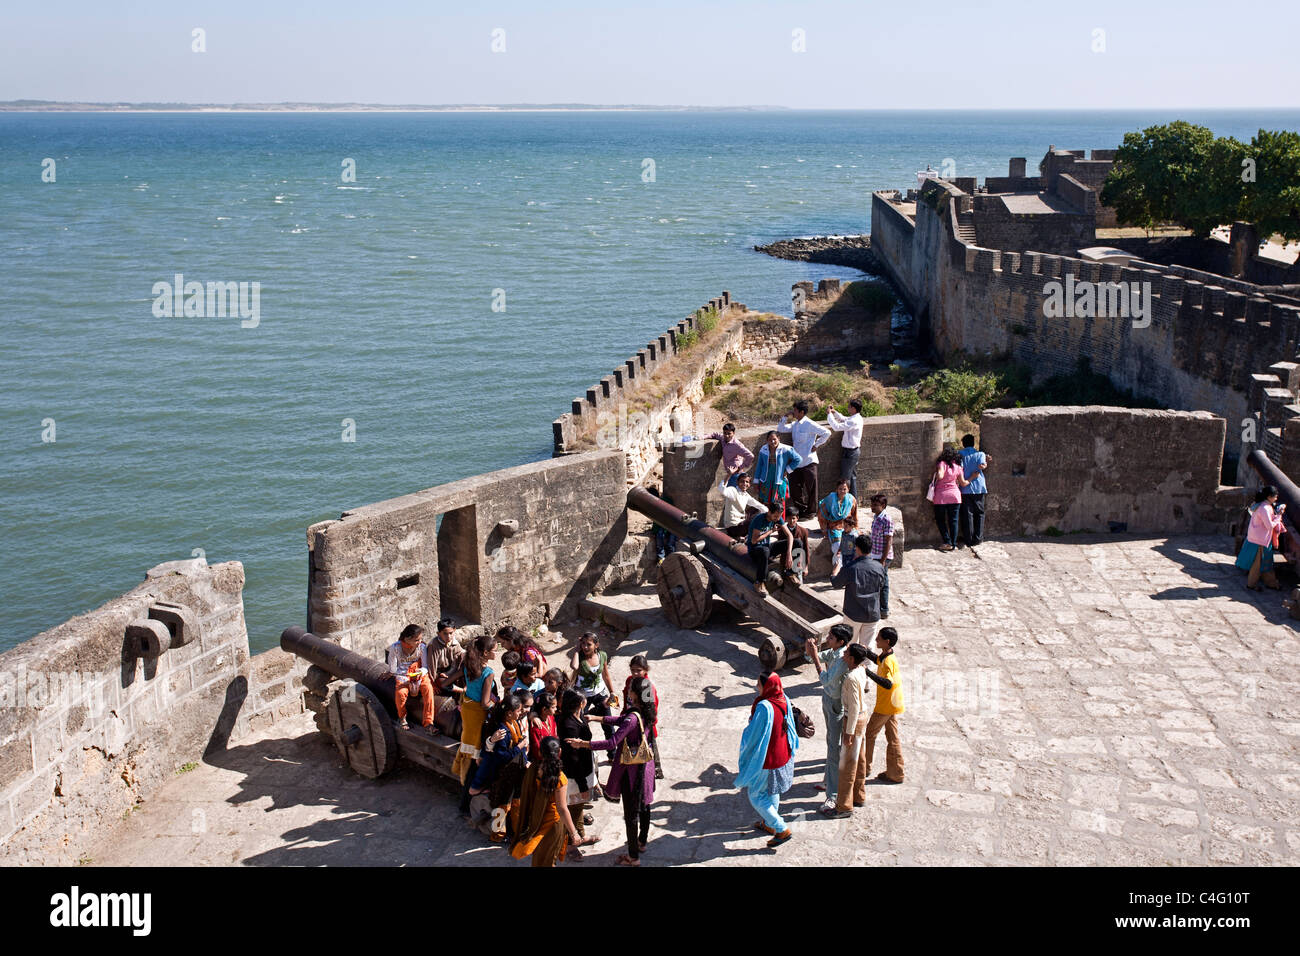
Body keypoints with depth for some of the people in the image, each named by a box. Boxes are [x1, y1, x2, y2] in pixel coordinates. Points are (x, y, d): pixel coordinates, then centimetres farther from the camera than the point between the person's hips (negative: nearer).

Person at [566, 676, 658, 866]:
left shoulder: (632, 718, -31)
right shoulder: (646, 712, -4)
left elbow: (612, 743, -33)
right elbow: (621, 720, 12)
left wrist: (583, 743, -28)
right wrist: (596, 718, 9)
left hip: (631, 769, -9)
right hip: (645, 764, 9)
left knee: (631, 813, 5)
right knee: (643, 804, 26)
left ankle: (633, 857, 18)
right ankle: (642, 841, 46)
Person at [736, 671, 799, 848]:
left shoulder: (764, 707, -32)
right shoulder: (784, 700, -8)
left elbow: (753, 734, -22)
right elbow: (789, 726, 6)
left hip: (765, 760, -8)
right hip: (783, 756, 8)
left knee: (756, 796, 10)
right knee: (772, 792, 27)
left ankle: (782, 830, 13)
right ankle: (769, 824, 44)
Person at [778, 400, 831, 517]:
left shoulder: (810, 424, -12)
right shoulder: (794, 424, 10)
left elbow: (827, 433, -11)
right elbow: (780, 428, 17)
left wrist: (817, 445, -9)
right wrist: (786, 416, 6)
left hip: (808, 462, -7)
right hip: (796, 462, 7)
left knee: (811, 487, 1)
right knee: (794, 487, 9)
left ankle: (812, 511, 11)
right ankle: (802, 509, 22)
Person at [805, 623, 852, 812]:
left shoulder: (844, 659, -28)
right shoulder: (833, 651, -2)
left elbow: (826, 680, -31)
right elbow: (811, 658, 9)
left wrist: (815, 656, -29)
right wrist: (809, 650, -13)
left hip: (836, 705, -9)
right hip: (827, 699, 9)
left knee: (834, 748, -5)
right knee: (831, 741, 24)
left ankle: (834, 795, 0)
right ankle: (829, 779, 41)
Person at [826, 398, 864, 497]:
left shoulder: (854, 421, -25)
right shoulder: (857, 418, 6)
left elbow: (837, 427, -28)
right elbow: (844, 420, 25)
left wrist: (829, 415, -18)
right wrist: (834, 412, 13)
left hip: (850, 451, -10)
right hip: (855, 450, 10)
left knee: (845, 478, -2)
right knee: (852, 476, 18)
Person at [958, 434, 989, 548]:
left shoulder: (960, 454, 2)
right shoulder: (980, 454, 1)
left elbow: (960, 469, -8)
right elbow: (981, 466, -15)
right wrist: (986, 463, 5)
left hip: (965, 488, 0)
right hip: (979, 487, 0)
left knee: (967, 514, 3)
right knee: (979, 513, 11)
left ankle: (968, 540, 2)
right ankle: (978, 538, 9)